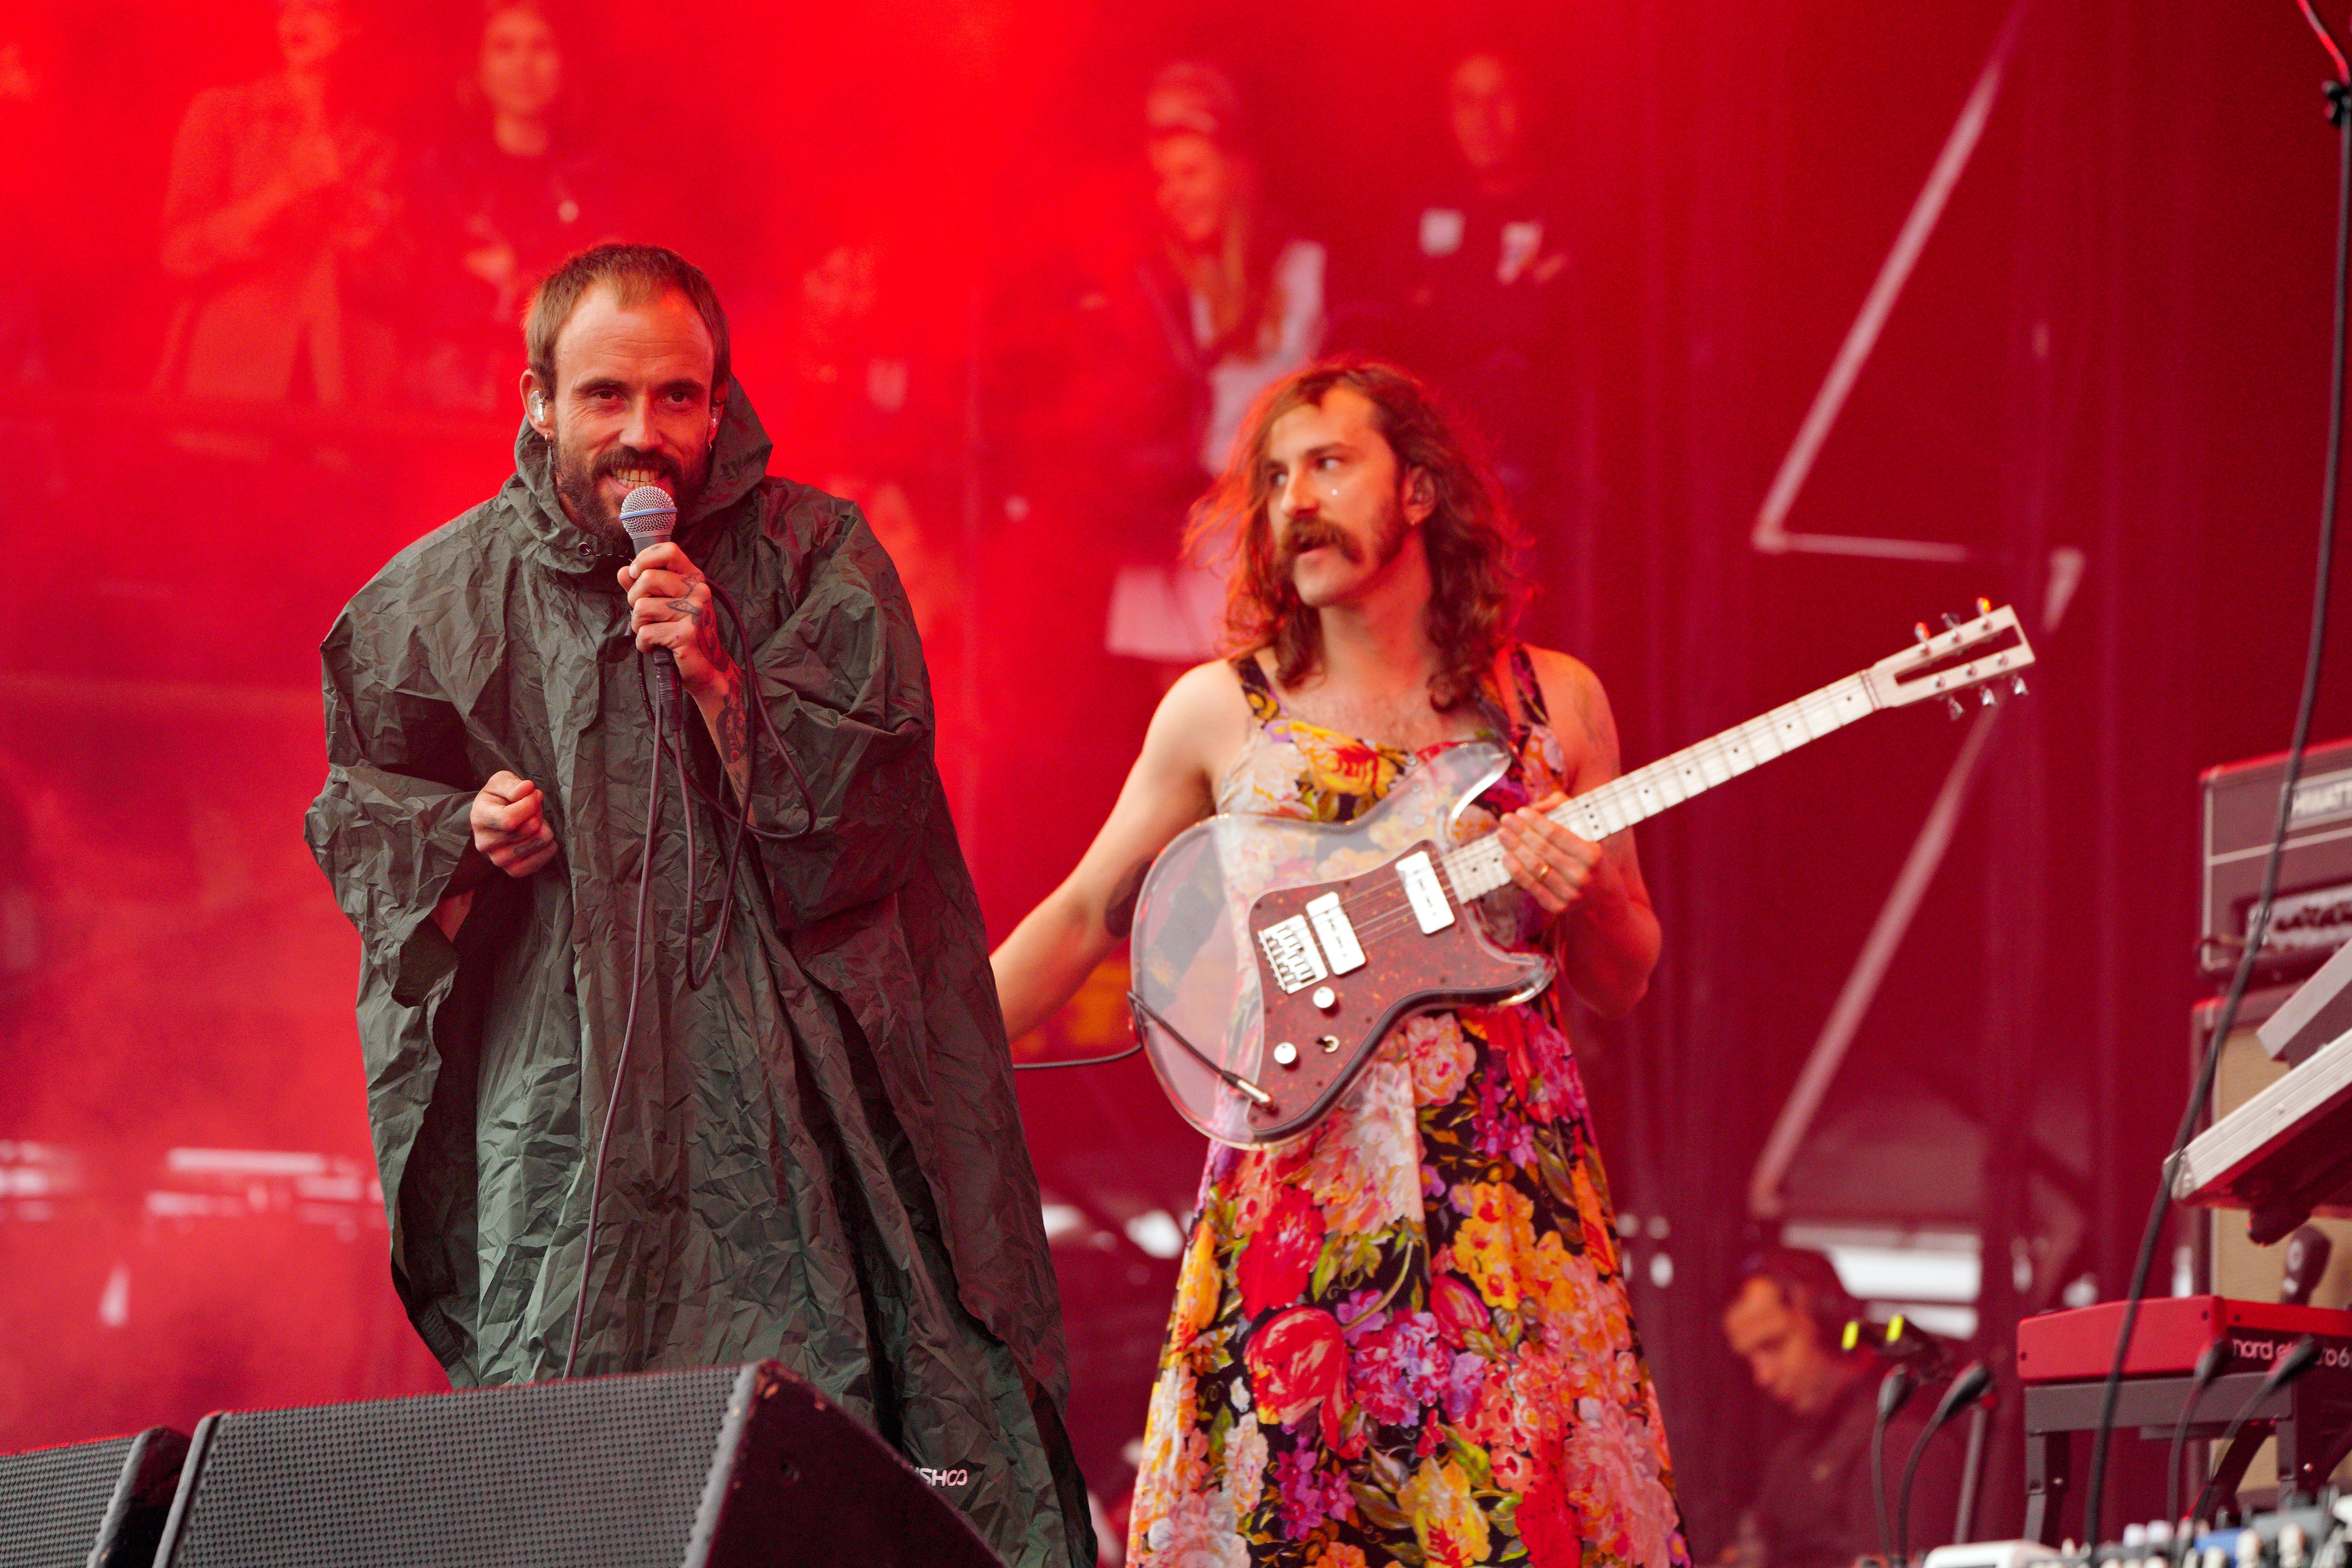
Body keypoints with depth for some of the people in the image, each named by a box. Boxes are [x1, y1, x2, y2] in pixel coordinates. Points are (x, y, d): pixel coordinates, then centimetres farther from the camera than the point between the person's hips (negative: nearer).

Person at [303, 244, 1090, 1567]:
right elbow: (359, 807, 22)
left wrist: (722, 678, -13)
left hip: (777, 1072, -1)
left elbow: (868, 795, 0)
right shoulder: (444, 598, 11)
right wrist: (464, 833, 1)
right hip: (564, 1088, 1)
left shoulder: (815, 556, 7)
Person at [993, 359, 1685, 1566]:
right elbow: (1085, 918, 13)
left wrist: (1583, 894, -8)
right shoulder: (1223, 711, 5)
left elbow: (1622, 983, 13)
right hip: (1298, 1178, -1)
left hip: (1513, 1188, 1)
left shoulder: (1556, 703, 8)